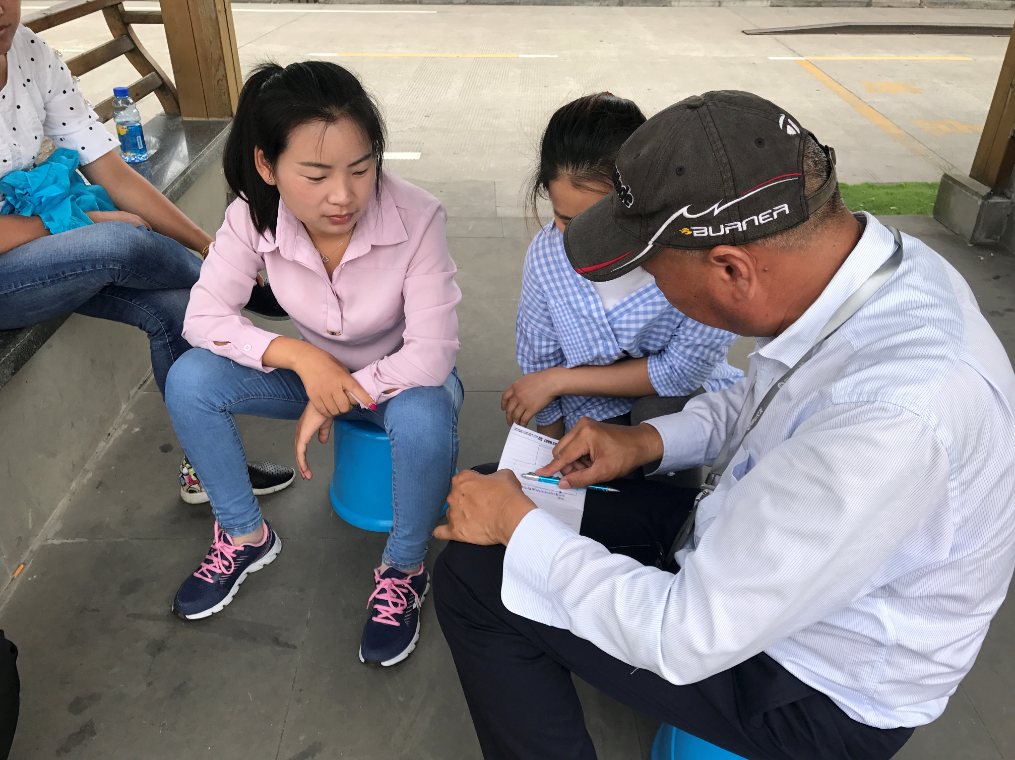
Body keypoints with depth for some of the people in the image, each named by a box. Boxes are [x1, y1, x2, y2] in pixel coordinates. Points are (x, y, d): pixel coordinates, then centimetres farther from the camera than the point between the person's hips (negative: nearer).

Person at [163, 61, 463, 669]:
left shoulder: (416, 217, -29)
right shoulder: (254, 217, -19)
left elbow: (434, 351, -29)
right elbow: (205, 314, -14)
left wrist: (335, 401, -26)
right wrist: (300, 356, -29)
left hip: (402, 378, -3)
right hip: (317, 370, 4)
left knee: (426, 417, -38)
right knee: (189, 380, -17)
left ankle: (404, 571, -8)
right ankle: (246, 536, 6)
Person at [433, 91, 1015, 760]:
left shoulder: (887, 423, -40)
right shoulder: (881, 257, -11)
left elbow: (688, 637, -31)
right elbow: (765, 400, 10)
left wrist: (517, 524, -19)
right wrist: (646, 442, -4)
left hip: (819, 694, -8)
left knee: (472, 578, -11)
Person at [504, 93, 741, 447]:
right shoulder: (545, 255, -12)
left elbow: (682, 370, -17)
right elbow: (540, 363, 2)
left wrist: (560, 379, -15)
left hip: (687, 397, 0)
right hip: (596, 413, 1)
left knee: (658, 411, -33)